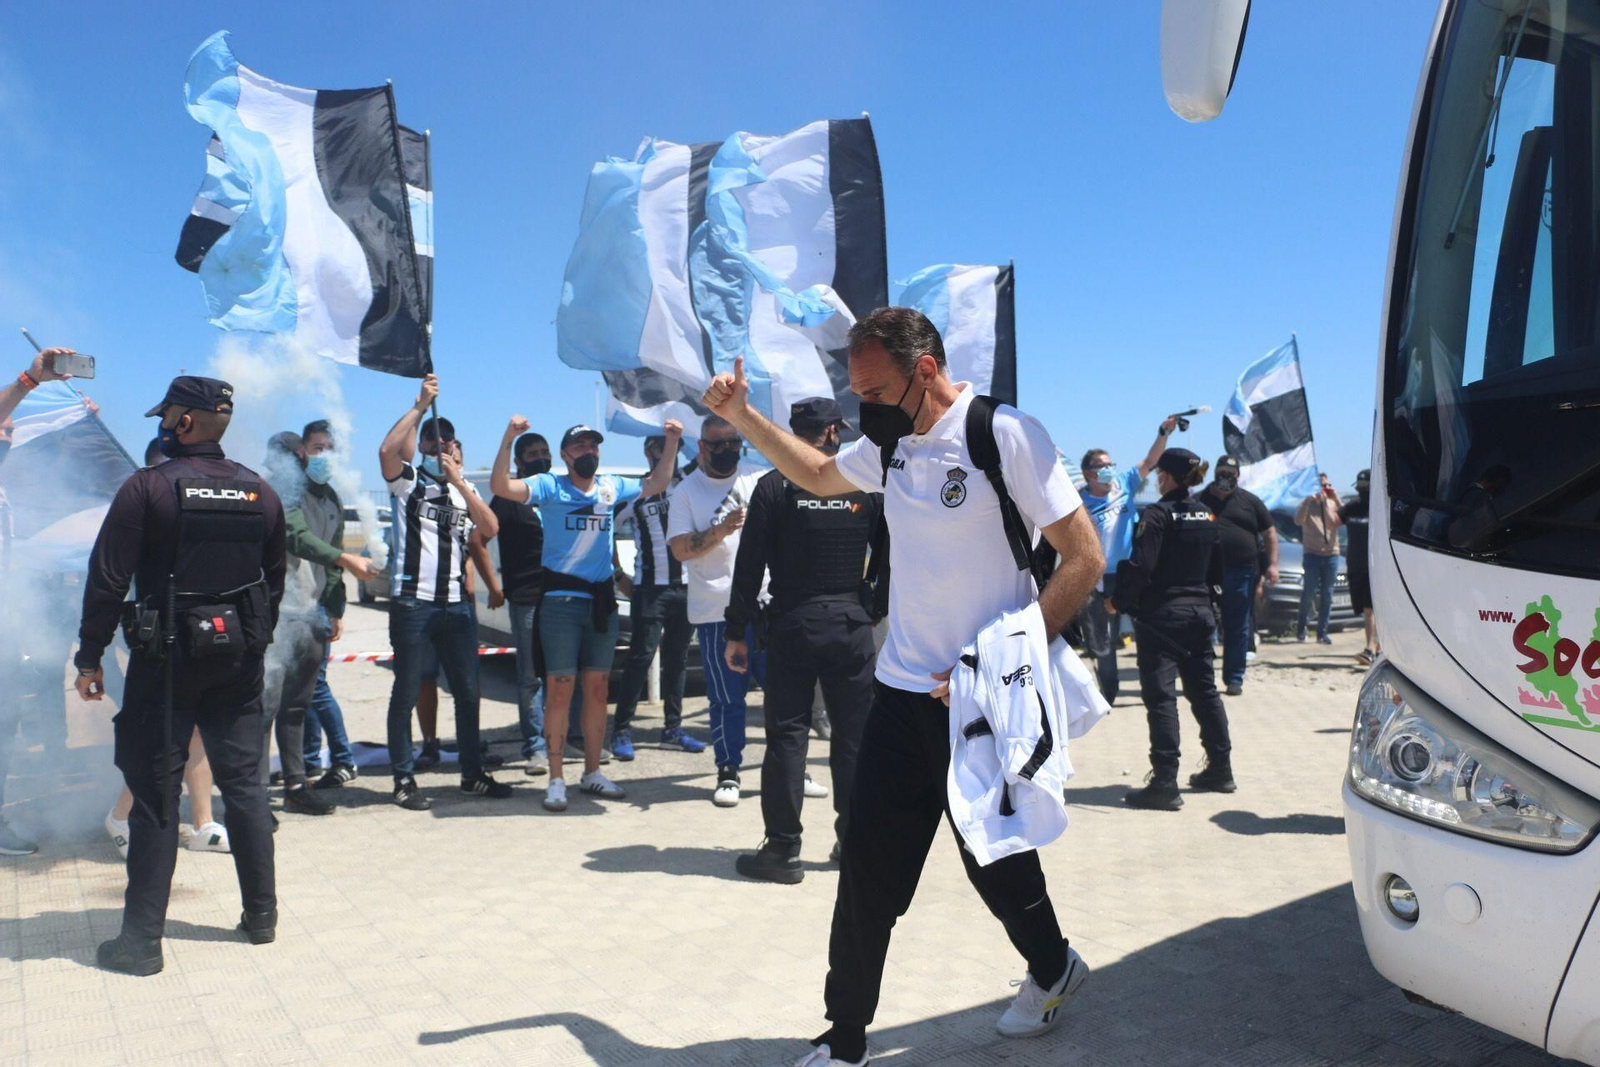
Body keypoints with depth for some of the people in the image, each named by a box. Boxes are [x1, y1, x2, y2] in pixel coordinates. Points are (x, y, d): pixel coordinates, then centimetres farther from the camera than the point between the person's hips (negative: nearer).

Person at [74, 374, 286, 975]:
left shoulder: (148, 488, -9)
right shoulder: (260, 494, 6)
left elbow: (107, 580, -10)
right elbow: (275, 582, 11)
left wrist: (90, 659, -3)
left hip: (167, 660, -4)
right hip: (238, 660, 5)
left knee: (154, 794, 2)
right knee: (244, 784, 12)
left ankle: (142, 938, 7)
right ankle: (261, 915, 20)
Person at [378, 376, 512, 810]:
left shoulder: (465, 488, 16)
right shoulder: (408, 479, 3)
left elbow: (490, 529, -1)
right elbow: (387, 449, -19)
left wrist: (459, 481, -7)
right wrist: (420, 405, -17)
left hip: (457, 604, 4)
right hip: (413, 601, -4)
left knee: (467, 692, 9)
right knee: (406, 692, 2)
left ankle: (472, 773, 19)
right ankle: (404, 780, 9)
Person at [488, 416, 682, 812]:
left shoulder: (612, 486, 12)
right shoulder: (550, 486, -2)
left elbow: (658, 484, 22)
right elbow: (500, 486, -16)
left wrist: (672, 441, 13)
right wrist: (509, 438, -24)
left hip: (602, 601, 5)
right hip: (560, 601, -5)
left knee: (597, 689, 10)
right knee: (560, 690, -4)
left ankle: (592, 772, 20)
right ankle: (556, 780, 3)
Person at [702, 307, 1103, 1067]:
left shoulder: (1006, 435, -15)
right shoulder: (890, 444, 6)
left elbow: (1084, 559, -15)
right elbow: (818, 474, 26)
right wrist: (742, 417, 15)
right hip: (903, 690, 5)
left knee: (995, 857, 13)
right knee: (868, 868, 5)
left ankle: (1051, 968, 44)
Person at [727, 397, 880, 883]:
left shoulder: (775, 486, -4)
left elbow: (749, 564, -5)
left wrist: (737, 631, 0)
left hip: (792, 624, -1)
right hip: (851, 624, 2)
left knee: (787, 734, 3)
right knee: (855, 735, 11)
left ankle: (783, 850, 4)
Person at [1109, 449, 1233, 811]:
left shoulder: (1159, 514, -13)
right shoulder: (1208, 516, 9)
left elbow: (1140, 566, -19)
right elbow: (1217, 570, 14)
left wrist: (1120, 602, -7)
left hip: (1162, 615, -8)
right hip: (1200, 614, 8)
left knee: (1160, 695, -6)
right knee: (1204, 689, 18)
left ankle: (1165, 784, -9)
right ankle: (1220, 769, 27)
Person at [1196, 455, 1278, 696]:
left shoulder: (1250, 501, 10)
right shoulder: (1198, 501, 8)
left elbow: (1269, 533, 11)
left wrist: (1272, 564, 1)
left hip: (1241, 572, 1)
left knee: (1238, 629, 4)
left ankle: (1234, 678, 13)